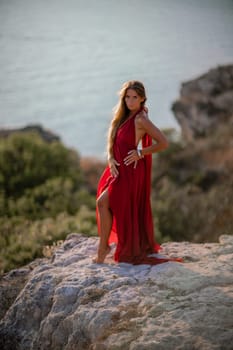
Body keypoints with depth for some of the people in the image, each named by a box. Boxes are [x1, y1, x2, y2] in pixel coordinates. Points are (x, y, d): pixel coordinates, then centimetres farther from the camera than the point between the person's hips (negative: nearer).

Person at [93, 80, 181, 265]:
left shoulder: (141, 120, -15)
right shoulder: (124, 117, 9)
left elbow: (164, 143, -18)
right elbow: (112, 141, 12)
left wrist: (140, 153, -14)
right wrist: (111, 158, -6)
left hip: (131, 171, -9)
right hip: (118, 169, 9)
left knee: (103, 202, -13)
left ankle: (103, 248, -5)